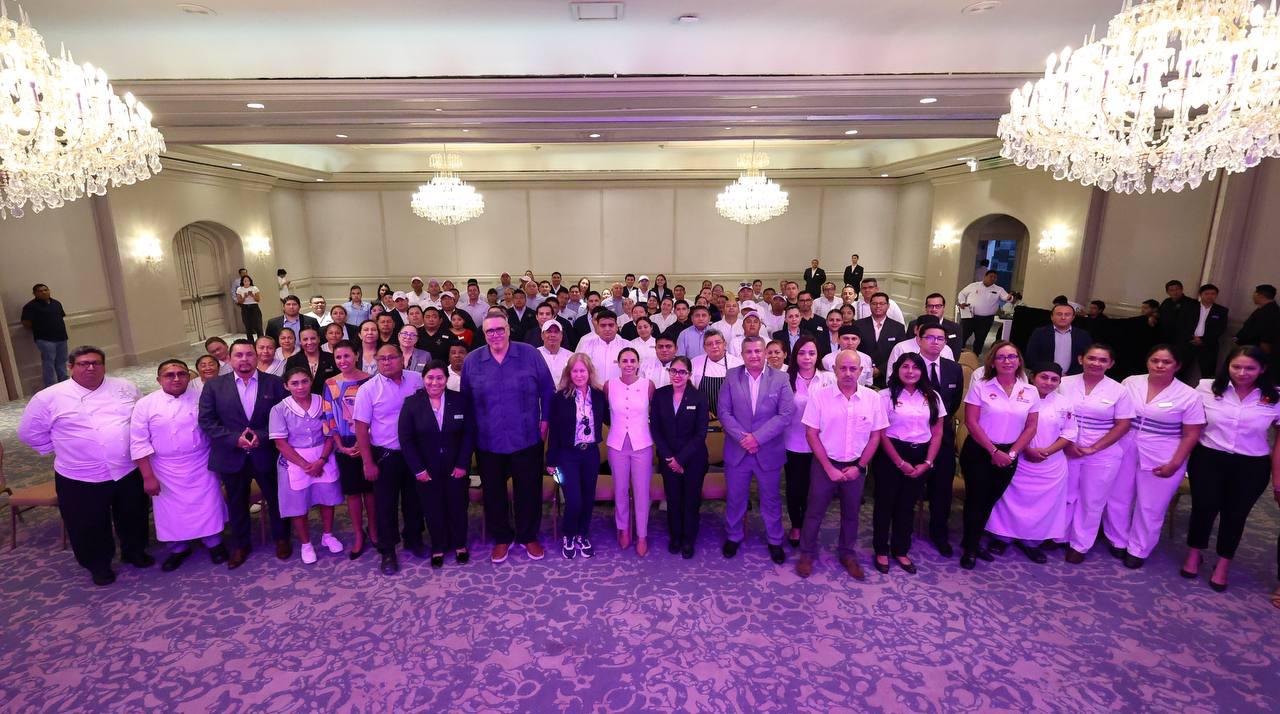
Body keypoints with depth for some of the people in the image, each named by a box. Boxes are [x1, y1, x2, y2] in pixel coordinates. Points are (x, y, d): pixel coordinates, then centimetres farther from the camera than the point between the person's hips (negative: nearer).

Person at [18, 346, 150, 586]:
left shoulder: (126, 388, 1)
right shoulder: (49, 397, -7)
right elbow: (30, 432, 3)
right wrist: (61, 450, 1)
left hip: (129, 471, 2)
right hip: (81, 479, -2)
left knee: (133, 517, 17)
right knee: (90, 527, 12)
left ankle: (135, 551, 40)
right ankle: (99, 565, 33)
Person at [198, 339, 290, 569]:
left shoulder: (274, 383, -3)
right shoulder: (214, 386, -1)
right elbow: (207, 421, -4)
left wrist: (262, 436, -18)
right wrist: (235, 439, -16)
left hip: (266, 454, -1)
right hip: (232, 457, 1)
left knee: (276, 498, 12)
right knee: (236, 504, 15)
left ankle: (281, 538, 32)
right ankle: (240, 545, 34)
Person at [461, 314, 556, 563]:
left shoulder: (530, 354, -4)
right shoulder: (472, 361, 2)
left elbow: (547, 389, 1)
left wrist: (545, 419, -2)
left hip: (527, 439, -1)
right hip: (488, 442, 2)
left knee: (529, 490, 9)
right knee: (493, 492, 12)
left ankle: (529, 537, 29)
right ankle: (502, 538, 32)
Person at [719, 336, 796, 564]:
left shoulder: (780, 378, -5)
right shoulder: (732, 376, -2)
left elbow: (785, 415, -11)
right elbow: (723, 411, -5)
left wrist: (757, 437, -18)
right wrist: (741, 437, -17)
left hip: (769, 452, -1)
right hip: (737, 450, 1)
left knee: (771, 499, 15)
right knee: (735, 497, 14)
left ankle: (775, 540, 35)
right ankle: (733, 536, 35)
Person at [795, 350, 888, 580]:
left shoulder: (872, 398, -5)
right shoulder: (819, 396, -11)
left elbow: (876, 435, 1)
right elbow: (811, 434, -9)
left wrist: (859, 466, -5)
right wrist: (829, 468, -11)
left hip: (856, 467, 2)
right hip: (824, 464, -2)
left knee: (851, 513, 17)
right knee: (814, 511, 9)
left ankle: (848, 554, 36)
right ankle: (807, 554, 27)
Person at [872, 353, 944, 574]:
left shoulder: (932, 397, 5)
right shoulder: (887, 396, -6)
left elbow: (937, 434, 5)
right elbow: (881, 433, -7)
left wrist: (927, 463, -4)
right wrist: (900, 462, -10)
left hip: (920, 457, 3)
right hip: (890, 456, -3)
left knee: (907, 505, 13)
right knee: (885, 503, 6)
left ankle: (900, 550, 28)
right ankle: (881, 550, 21)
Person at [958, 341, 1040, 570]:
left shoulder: (1030, 392, 1)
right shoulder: (980, 386, -9)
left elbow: (1030, 427, 3)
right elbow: (971, 422, -12)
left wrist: (1011, 453, -8)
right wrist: (994, 451, -14)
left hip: (1008, 455, 4)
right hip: (979, 452, -4)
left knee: (990, 500, 14)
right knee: (976, 499, 4)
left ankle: (971, 541, 31)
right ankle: (970, 548, 20)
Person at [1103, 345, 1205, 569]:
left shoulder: (1189, 396, -8)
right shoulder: (1130, 383, -2)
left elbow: (1191, 435, -6)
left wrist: (1174, 464, -12)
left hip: (1161, 459, -2)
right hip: (1124, 452, 2)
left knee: (1150, 507, 9)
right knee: (1116, 498, 12)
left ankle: (1138, 550, 26)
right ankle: (1118, 541, 30)